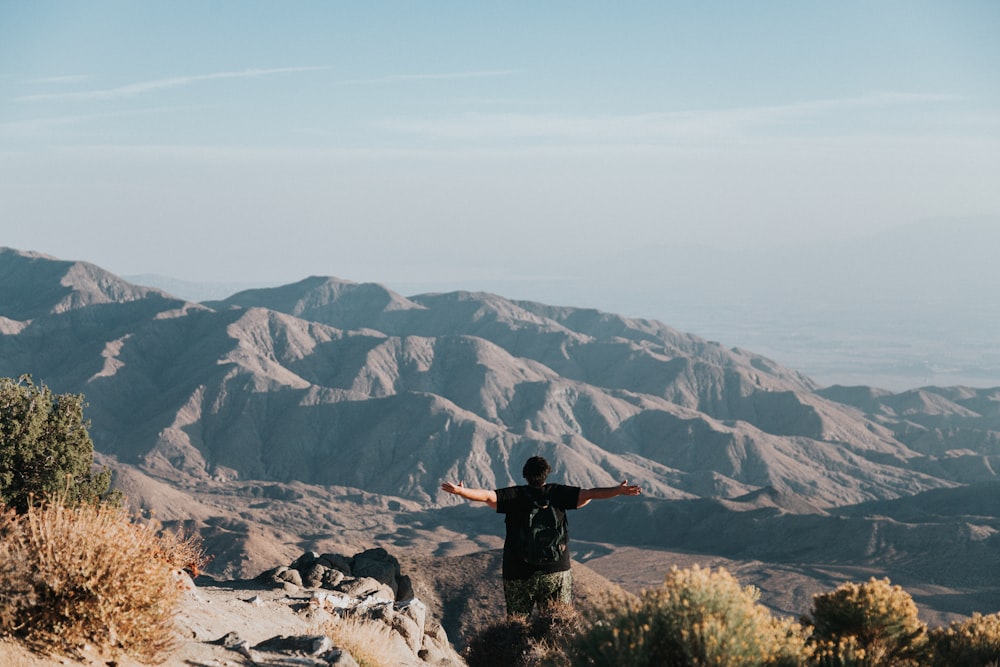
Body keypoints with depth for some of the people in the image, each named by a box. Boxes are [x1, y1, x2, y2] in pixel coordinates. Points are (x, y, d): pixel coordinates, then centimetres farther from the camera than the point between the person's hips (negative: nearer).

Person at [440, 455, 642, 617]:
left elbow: (487, 496, -15)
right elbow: (589, 494, -4)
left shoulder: (514, 496, -2)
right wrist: (619, 491, -1)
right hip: (556, 571, 1)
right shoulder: (557, 493, 0)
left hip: (519, 573, -1)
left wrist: (461, 491, -17)